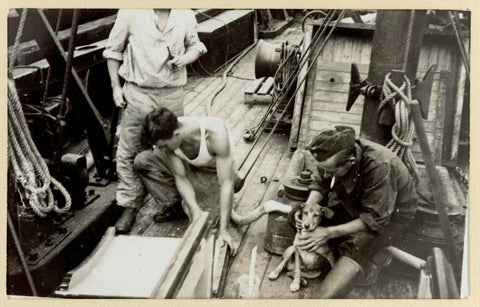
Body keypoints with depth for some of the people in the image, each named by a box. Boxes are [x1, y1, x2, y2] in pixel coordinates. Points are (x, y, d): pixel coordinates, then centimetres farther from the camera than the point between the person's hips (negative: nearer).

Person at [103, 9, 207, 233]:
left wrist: (185, 58, -4)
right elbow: (113, 51, 4)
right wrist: (116, 87, 0)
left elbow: (195, 45, 20)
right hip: (138, 92, -2)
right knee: (130, 152, 2)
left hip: (172, 94, 3)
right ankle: (129, 206, 16)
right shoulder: (131, 12, -5)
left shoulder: (186, 15, 3)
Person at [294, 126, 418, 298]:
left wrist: (329, 233, -33)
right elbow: (320, 184, -1)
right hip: (356, 205, 7)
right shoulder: (332, 157, -20)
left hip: (391, 215, -7)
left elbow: (375, 220, -31)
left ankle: (375, 257, 5)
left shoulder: (379, 167, -38)